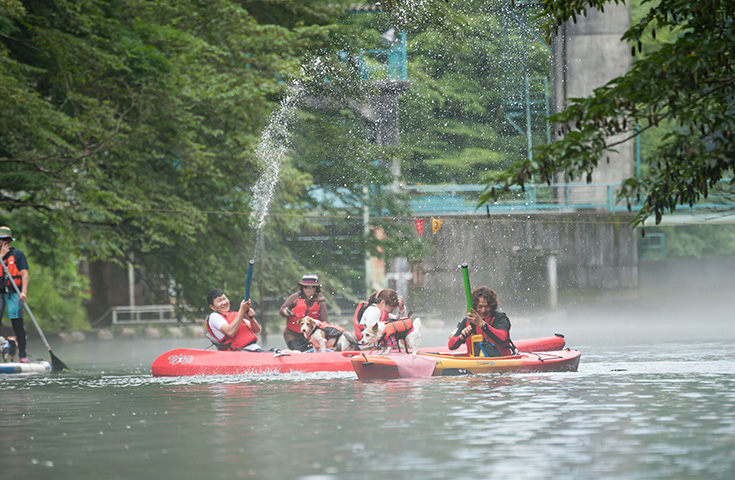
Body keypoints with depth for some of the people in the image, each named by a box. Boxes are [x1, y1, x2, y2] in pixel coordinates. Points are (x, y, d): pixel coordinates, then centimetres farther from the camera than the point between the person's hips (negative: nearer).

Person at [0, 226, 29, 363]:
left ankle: (22, 355, -5)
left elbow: (24, 274, -4)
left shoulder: (17, 254, 2)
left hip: (13, 293, -3)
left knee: (17, 323, -7)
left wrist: (24, 292, -16)